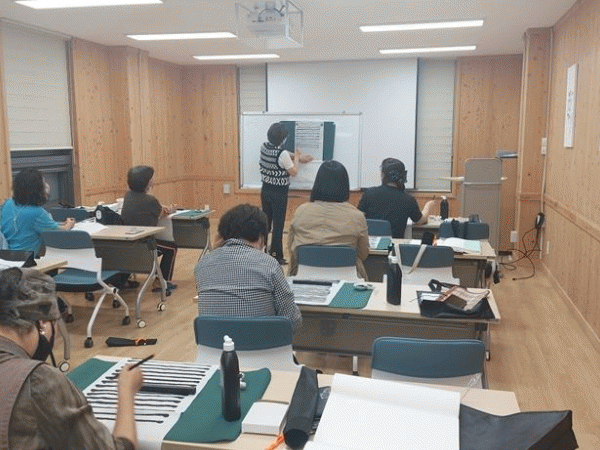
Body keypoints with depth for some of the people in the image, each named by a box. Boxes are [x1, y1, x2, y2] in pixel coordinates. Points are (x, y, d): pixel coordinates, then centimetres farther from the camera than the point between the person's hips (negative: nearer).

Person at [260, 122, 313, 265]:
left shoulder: (264, 147, 0)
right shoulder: (283, 155, -22)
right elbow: (294, 172, -12)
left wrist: (297, 157, 19)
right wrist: (297, 158, 3)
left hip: (266, 190, 7)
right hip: (279, 193, -7)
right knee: (278, 225, 2)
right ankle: (277, 257, 8)